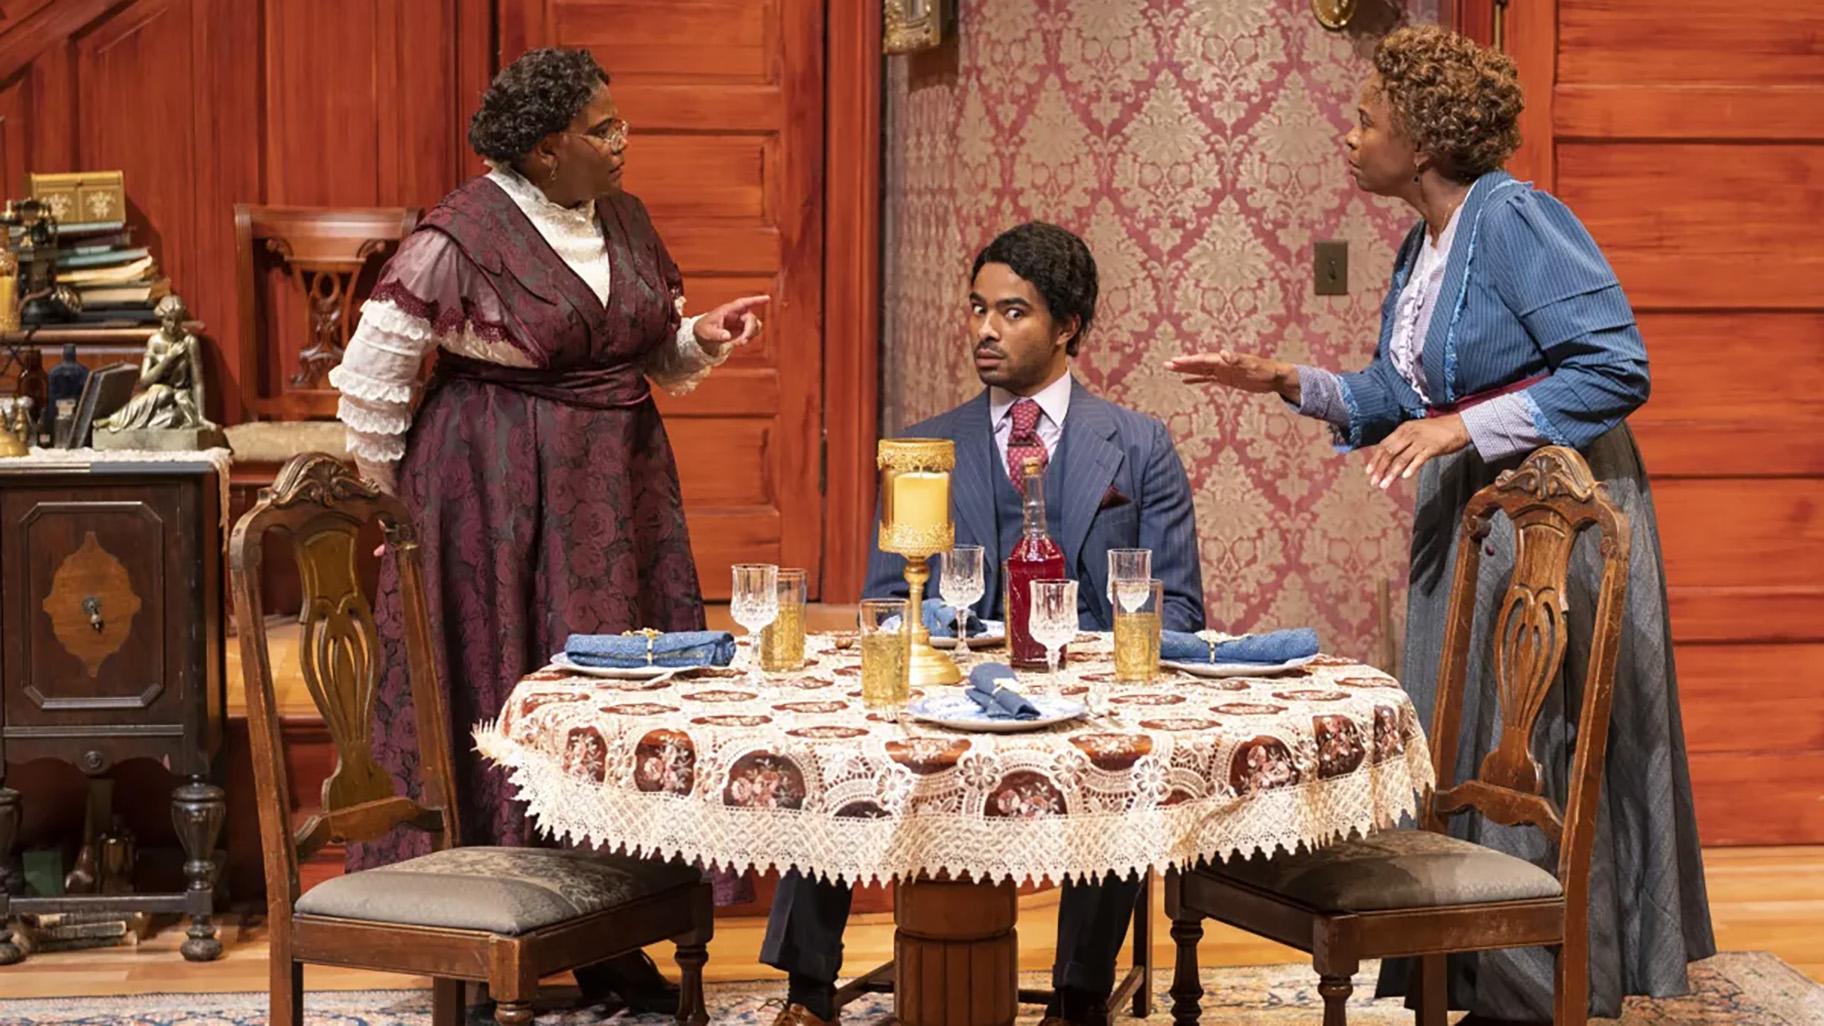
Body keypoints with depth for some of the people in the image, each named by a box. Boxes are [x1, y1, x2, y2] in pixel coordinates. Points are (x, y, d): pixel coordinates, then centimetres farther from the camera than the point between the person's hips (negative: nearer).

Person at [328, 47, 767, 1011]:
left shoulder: (625, 222, 8)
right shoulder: (462, 234, -13)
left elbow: (656, 355, 20)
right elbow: (370, 374, -8)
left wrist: (701, 339, -1)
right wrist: (391, 497, -1)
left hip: (616, 491, 7)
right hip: (495, 497, -7)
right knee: (497, 702, -2)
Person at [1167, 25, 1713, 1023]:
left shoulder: (1516, 220, -16)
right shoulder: (1422, 247, 11)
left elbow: (1618, 369, -21)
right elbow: (1396, 399, 19)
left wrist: (1465, 427, -23)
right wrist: (1287, 381, 7)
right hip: (1464, 519, 9)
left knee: (1539, 760, -2)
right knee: (1460, 757, 11)